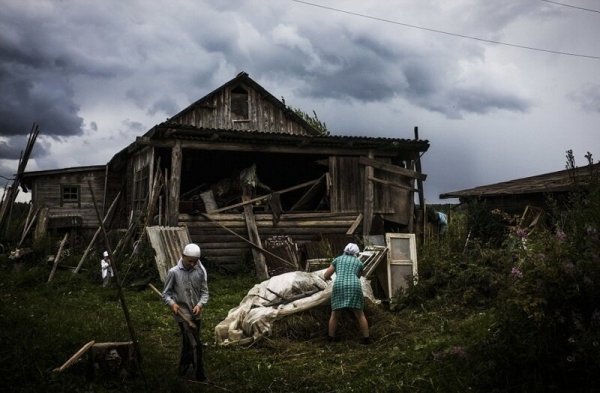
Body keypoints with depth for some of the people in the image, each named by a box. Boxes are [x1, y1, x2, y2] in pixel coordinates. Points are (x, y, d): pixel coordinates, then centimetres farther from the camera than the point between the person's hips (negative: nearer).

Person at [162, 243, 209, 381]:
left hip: (196, 313, 4)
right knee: (195, 344, -8)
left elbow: (205, 292, 2)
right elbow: (165, 293, -3)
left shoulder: (200, 271, -4)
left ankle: (184, 368, 41)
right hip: (182, 313, -4)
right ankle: (199, 374, 6)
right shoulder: (174, 272, -11)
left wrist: (200, 304, -16)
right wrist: (172, 303, -22)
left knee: (188, 342, 20)